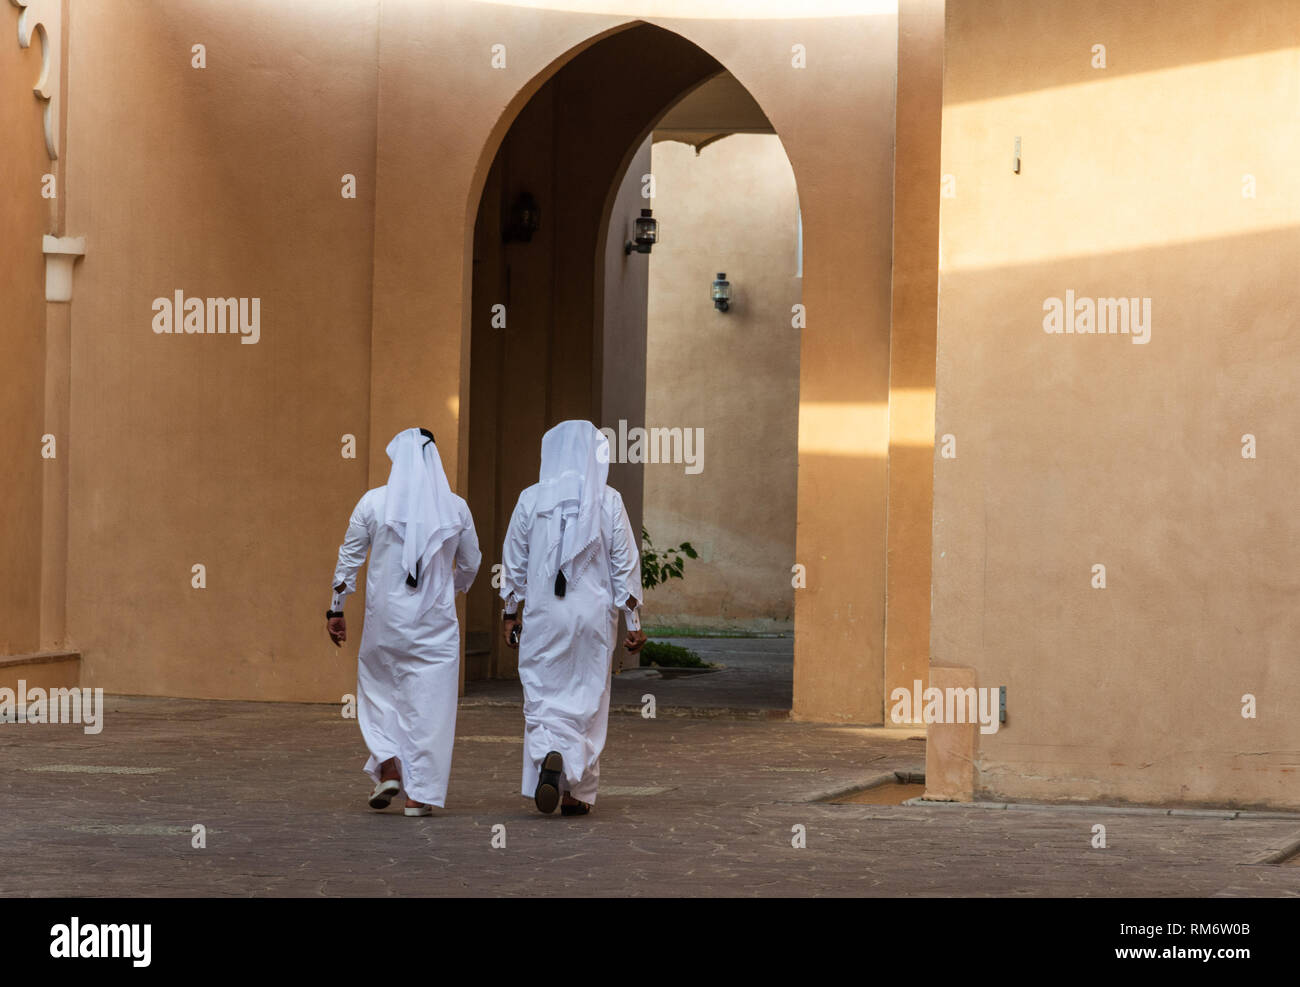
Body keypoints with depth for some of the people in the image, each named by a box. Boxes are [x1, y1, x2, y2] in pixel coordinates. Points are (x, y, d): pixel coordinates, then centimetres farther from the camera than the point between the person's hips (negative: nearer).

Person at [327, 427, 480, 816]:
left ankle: (389, 767, 0)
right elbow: (470, 564, 11)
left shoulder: (373, 502, -4)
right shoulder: (455, 508, 0)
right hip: (436, 621, 0)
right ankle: (420, 794, 1)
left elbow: (349, 559, 0)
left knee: (378, 691, 18)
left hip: (385, 617, 0)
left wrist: (336, 610, 9)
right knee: (430, 700, 3)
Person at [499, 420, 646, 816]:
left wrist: (510, 612, 15)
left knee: (542, 694, 7)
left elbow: (513, 561, 5)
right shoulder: (608, 501, -3)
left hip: (543, 615, 0)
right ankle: (576, 793, 10)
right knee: (587, 699, 8)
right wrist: (634, 621, 3)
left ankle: (549, 755, -21)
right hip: (594, 615, 0)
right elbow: (625, 564, -2)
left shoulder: (531, 499, -1)